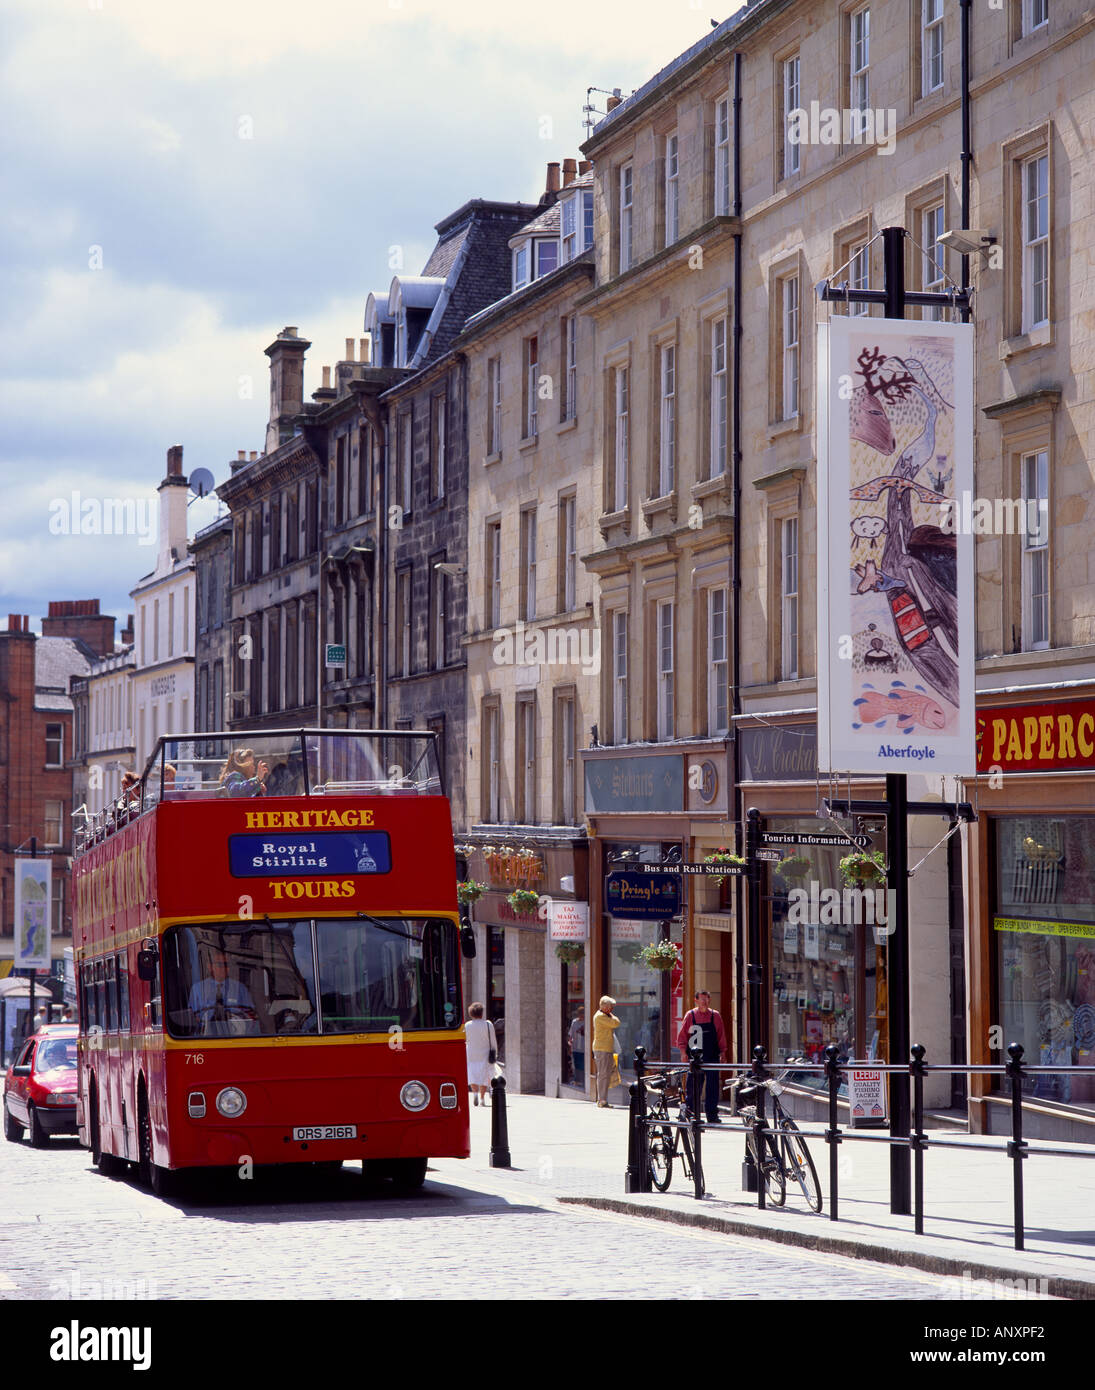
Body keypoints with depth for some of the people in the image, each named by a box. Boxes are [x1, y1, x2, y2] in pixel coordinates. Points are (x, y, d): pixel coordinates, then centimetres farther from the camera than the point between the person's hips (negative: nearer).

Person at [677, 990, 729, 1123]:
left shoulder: (715, 1016, 6)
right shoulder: (690, 1016, 3)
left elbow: (721, 1036, 11)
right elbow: (682, 1036, 7)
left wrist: (722, 1052, 5)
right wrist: (683, 1051, -3)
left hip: (712, 1057, 1)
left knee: (713, 1087, -1)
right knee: (693, 1087, 0)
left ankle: (712, 1115, 4)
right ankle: (692, 1113, 9)